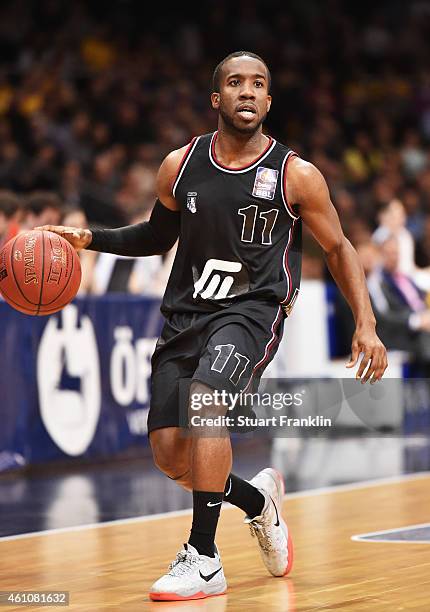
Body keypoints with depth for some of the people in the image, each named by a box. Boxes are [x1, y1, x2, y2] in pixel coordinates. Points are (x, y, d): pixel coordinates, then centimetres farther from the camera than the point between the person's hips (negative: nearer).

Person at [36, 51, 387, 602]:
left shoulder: (296, 175, -5)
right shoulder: (179, 167, 3)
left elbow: (338, 249, 5)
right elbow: (158, 236, 19)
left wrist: (366, 325, -4)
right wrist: (90, 238, 4)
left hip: (252, 309, -4)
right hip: (185, 314, 4)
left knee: (205, 398, -31)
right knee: (169, 454, -2)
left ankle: (203, 559, -22)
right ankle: (258, 499, 31)